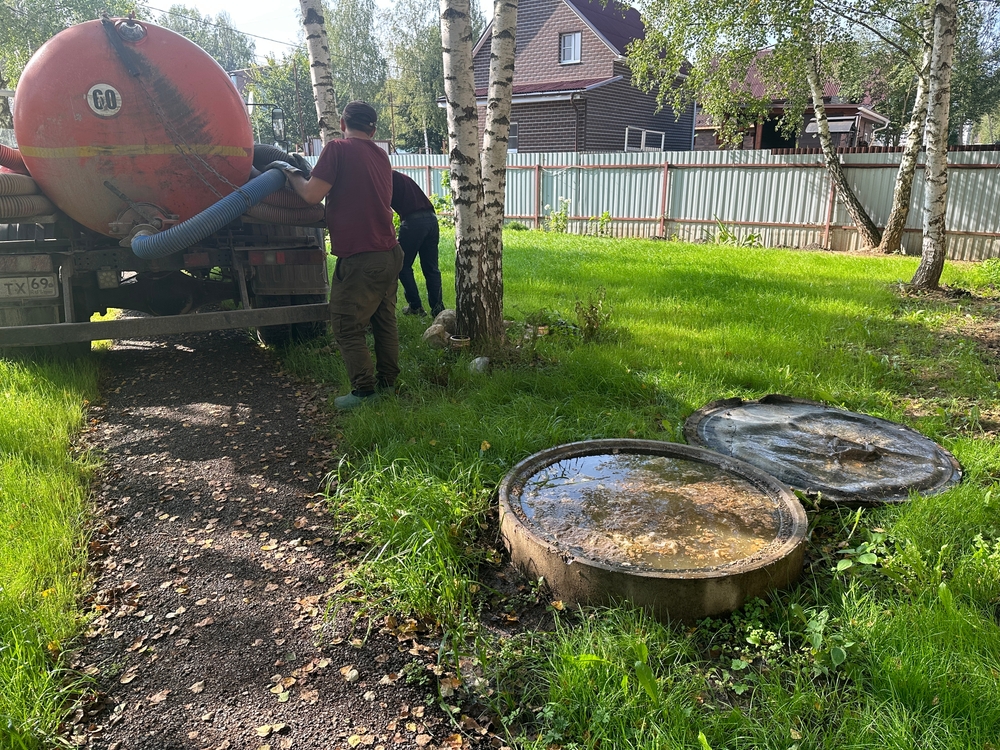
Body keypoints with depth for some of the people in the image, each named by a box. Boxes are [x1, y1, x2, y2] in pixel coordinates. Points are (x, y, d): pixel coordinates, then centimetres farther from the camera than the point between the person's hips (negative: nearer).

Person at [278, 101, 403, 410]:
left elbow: (312, 195, -12)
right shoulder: (381, 155, 15)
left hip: (359, 257, -8)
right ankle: (387, 382, 23)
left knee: (347, 327, 0)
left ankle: (364, 390, 1)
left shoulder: (337, 149, -8)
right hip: (390, 253, 8)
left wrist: (291, 174, 6)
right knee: (384, 321, 15)